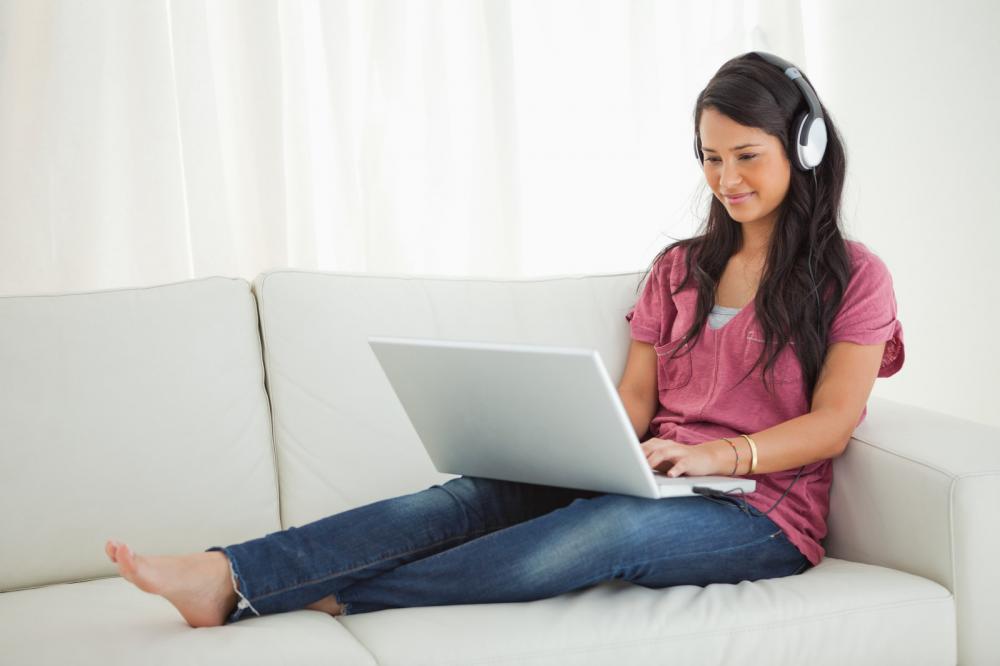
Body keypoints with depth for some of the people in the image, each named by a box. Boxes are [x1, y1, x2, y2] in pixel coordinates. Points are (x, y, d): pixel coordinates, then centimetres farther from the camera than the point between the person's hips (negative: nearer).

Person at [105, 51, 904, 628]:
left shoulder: (853, 277, 5)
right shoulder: (679, 267, 20)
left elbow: (831, 425, -5)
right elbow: (635, 395, 13)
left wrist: (716, 455, -22)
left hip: (762, 510, -4)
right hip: (650, 484, 5)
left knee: (609, 527, -37)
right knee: (482, 493, -24)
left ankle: (334, 598, -39)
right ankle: (228, 576, -38)